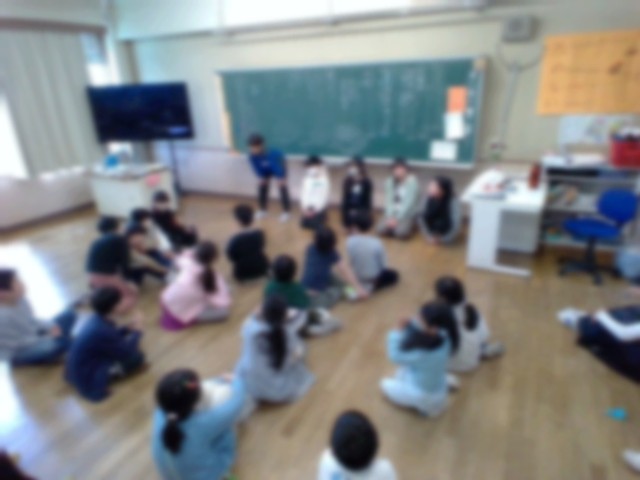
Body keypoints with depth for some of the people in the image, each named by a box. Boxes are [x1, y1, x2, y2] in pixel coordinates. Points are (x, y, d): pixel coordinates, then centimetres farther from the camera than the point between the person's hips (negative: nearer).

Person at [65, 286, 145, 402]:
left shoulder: (98, 319, -6)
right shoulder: (103, 331, -33)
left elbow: (114, 335, 15)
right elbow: (127, 353, -21)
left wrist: (129, 328, -2)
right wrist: (137, 331, -8)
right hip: (88, 379, -9)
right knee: (136, 357, -15)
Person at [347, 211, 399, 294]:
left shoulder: (350, 241, -20)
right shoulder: (376, 243, -24)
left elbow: (351, 261, -7)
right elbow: (383, 264, -11)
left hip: (356, 277, 4)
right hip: (374, 277, -4)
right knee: (394, 275, 25)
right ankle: (374, 285, 12)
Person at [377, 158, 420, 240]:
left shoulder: (412, 182, -14)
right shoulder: (390, 182, 2)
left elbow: (409, 203, -19)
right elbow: (388, 201, -2)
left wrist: (397, 219, -22)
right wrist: (390, 217, -16)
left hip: (407, 214, -4)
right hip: (393, 213, 4)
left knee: (401, 233, -28)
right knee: (381, 230, -21)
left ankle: (409, 225, 6)